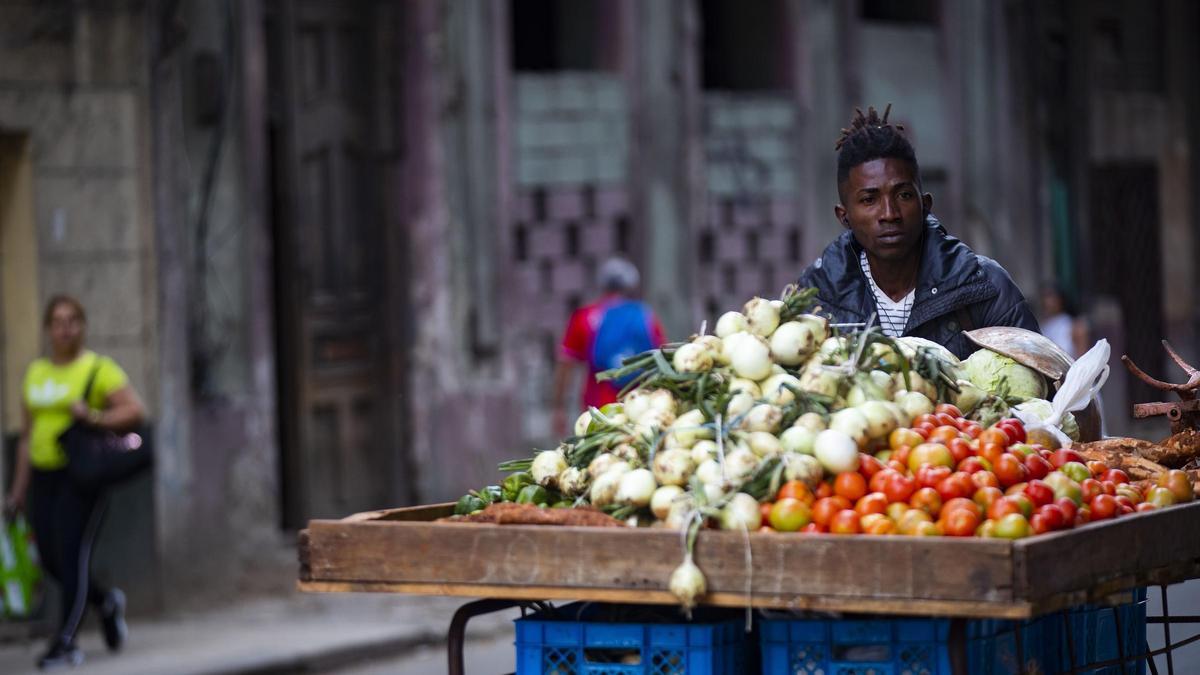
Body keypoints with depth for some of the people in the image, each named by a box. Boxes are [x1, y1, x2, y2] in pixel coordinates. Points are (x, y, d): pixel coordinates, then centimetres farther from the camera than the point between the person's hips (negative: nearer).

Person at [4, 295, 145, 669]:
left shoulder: (100, 369, -3)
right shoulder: (35, 373, 14)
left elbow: (135, 410, -11)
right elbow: (27, 436, 18)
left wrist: (94, 417, -25)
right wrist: (18, 489, 16)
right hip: (44, 474, 6)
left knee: (72, 552, -12)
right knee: (50, 558, 5)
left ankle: (66, 643, -10)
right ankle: (105, 600, 31)